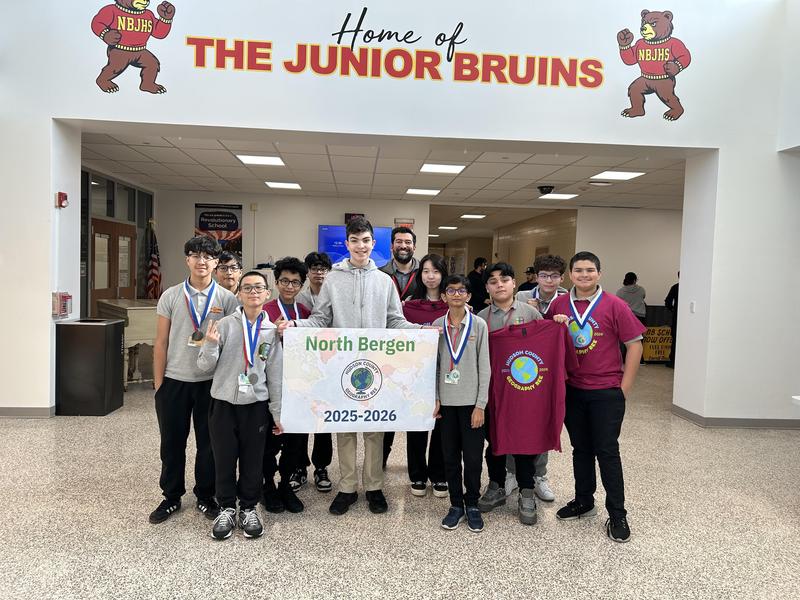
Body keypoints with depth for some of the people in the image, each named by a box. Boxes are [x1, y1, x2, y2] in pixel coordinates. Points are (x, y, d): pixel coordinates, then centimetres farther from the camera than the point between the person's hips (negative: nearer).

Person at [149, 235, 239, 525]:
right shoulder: (171, 296, 1)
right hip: (174, 381, 1)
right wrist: (158, 384, 1)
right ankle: (171, 496, 28)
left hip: (211, 381, 0)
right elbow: (161, 343, 3)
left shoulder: (227, 299, -1)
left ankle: (205, 496, 27)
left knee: (208, 443, 10)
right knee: (172, 442, 11)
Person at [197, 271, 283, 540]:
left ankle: (249, 509, 28)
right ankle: (226, 509, 27)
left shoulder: (272, 331, 1)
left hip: (256, 405, 1)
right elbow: (205, 366, -3)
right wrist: (211, 345, -23)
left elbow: (275, 375, 6)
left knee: (253, 460, 9)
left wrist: (277, 412, 7)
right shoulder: (224, 325, -5)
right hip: (224, 403, -1)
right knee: (224, 459, 8)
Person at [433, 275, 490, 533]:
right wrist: (435, 398, 2)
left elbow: (484, 367, -4)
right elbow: (434, 365, 7)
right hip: (446, 401, 2)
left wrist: (480, 405, -8)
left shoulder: (479, 325, -3)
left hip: (471, 401, -2)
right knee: (450, 456, 9)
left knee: (473, 457, 4)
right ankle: (456, 504, 23)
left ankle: (472, 504, 21)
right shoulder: (437, 325, 4)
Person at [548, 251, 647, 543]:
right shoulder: (559, 305, 1)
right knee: (580, 449, 15)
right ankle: (583, 502, 32)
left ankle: (617, 515, 14)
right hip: (572, 389, 4)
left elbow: (635, 344, -6)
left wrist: (624, 388, -7)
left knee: (607, 451, 1)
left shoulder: (614, 305, -8)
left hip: (606, 391, -4)